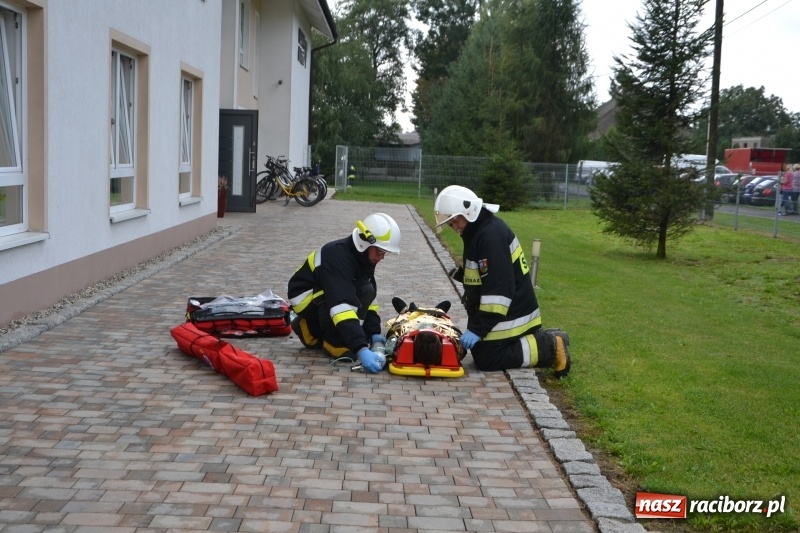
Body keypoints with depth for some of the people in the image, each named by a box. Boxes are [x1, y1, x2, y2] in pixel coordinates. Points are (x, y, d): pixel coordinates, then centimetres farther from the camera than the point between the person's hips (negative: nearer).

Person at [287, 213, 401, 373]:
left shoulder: (363, 256, -5)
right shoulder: (337, 256, -32)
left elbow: (370, 297, 2)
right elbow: (341, 304, -42)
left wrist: (374, 333, -10)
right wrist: (361, 349, -49)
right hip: (304, 297, -9)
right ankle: (335, 344, -15)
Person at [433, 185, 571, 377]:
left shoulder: (491, 235, -24)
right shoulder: (479, 230, 8)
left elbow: (499, 289, -28)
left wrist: (478, 328, -27)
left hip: (508, 316, -10)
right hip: (510, 312, 10)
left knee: (486, 360, -9)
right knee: (481, 348, 15)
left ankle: (550, 347, -3)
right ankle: (545, 340, 16)